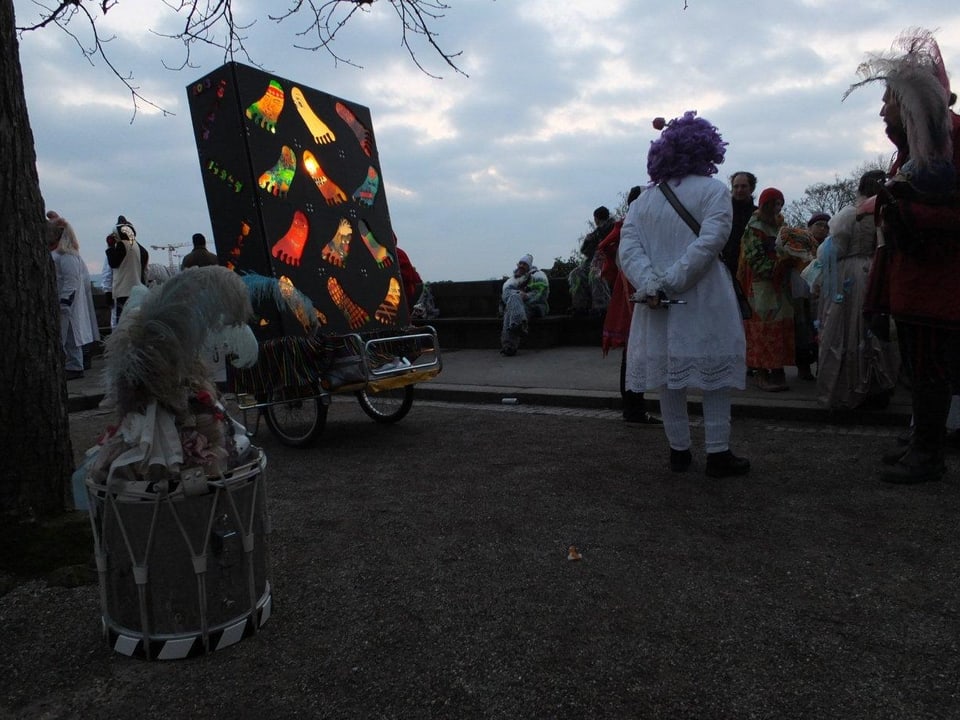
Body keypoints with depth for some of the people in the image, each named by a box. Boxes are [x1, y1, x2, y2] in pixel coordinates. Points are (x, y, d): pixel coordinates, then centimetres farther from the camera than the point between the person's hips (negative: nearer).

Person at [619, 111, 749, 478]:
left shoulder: (643, 200, 10)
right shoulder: (712, 189, -2)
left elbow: (628, 247, -4)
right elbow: (710, 240, -17)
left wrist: (651, 285, -15)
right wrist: (673, 281, -18)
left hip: (656, 306, 4)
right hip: (704, 303, -4)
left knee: (669, 376, 9)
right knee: (713, 375, 4)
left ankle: (679, 451, 17)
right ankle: (718, 454, 7)